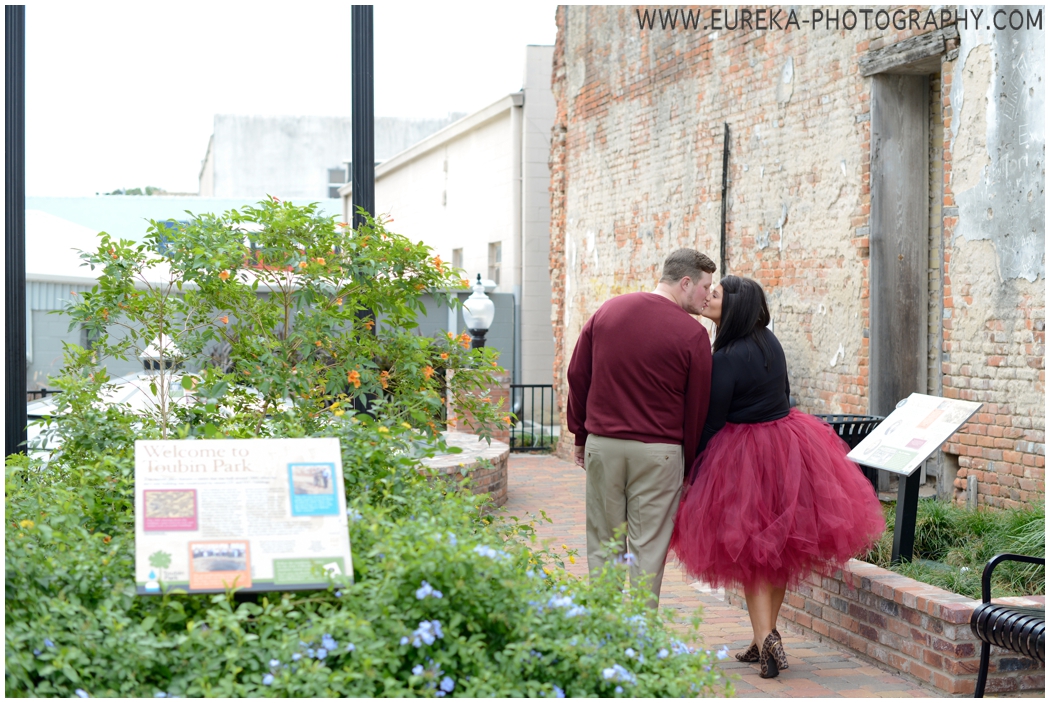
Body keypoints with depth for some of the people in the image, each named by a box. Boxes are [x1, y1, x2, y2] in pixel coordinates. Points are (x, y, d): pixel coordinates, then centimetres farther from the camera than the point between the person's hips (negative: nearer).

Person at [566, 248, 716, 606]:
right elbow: (698, 406, -3)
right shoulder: (692, 334, -8)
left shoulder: (608, 311, 6)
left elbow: (577, 375, 10)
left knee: (603, 545, 11)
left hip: (602, 445, 4)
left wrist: (581, 435, 17)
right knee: (648, 549, 4)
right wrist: (690, 463, 8)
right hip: (659, 451, -3)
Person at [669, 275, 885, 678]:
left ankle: (766, 638, -9)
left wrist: (692, 471, -5)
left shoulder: (726, 360, -18)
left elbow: (711, 422, -14)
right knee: (778, 550, 13)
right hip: (790, 445, 7)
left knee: (750, 555, 3)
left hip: (745, 455, -7)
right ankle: (766, 639, 21)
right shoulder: (770, 343, 6)